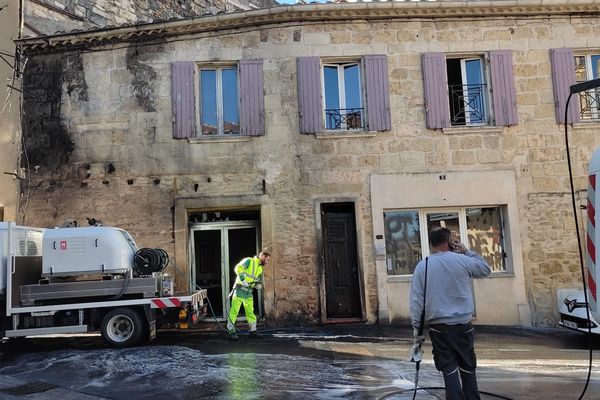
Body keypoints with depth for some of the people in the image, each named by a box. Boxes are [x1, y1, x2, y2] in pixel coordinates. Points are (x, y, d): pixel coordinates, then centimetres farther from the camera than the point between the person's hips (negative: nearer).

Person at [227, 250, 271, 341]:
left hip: (249, 292, 8)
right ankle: (231, 332, 0)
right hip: (240, 290, -7)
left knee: (250, 311, 12)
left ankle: (253, 330, 20)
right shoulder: (249, 261, -8)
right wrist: (243, 279, -25)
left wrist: (258, 285, 3)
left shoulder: (260, 268, 16)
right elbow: (238, 268, -19)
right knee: (234, 310, -4)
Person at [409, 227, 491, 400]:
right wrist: (466, 251, 15)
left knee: (449, 371, 7)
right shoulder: (462, 260, -4)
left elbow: (416, 301, -4)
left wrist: (417, 329, 3)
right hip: (462, 326, 0)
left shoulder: (422, 266, -3)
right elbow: (486, 269, 16)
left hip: (438, 328, 0)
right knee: (468, 369, 14)